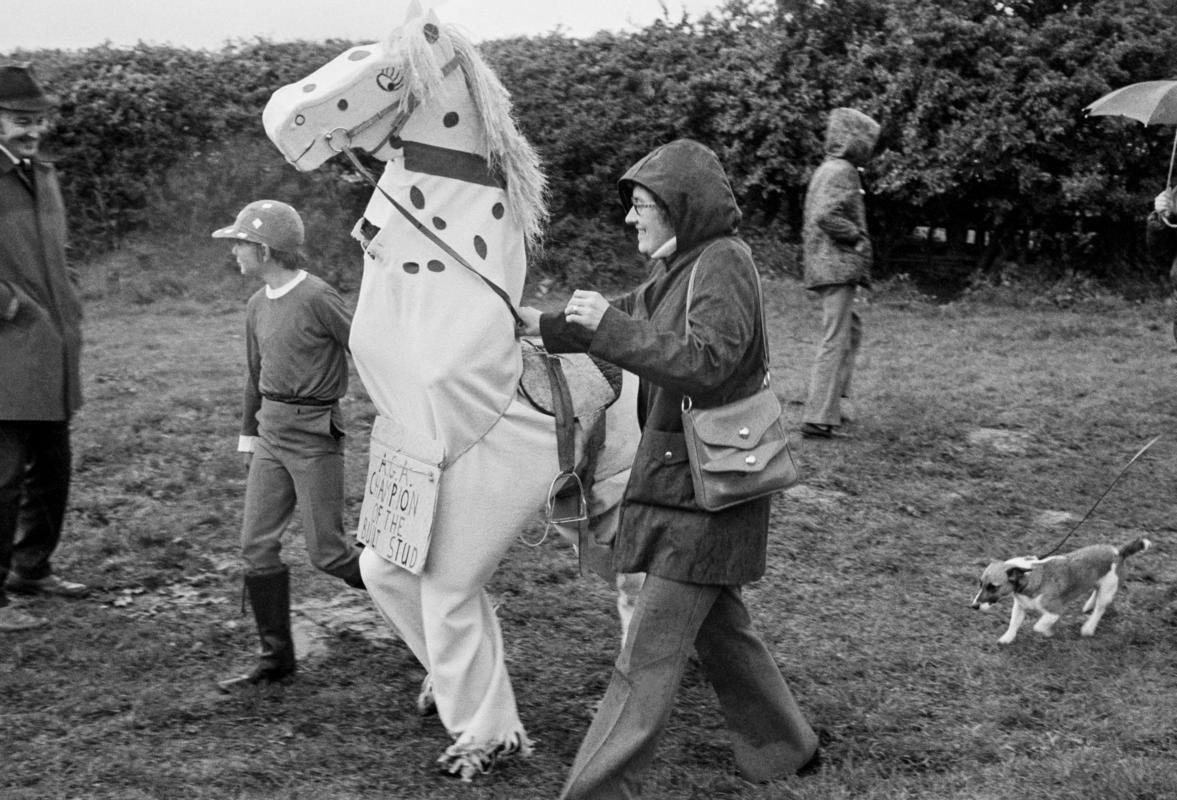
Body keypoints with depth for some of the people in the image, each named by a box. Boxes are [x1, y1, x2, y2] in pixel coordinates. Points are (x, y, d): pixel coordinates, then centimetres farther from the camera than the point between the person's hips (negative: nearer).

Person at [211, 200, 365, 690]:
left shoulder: (317, 298, -15)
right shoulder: (258, 305, 8)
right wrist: (248, 434, 24)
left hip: (314, 436, -7)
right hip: (271, 434, 7)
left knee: (326, 551, -3)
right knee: (257, 545, 5)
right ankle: (276, 657, 15)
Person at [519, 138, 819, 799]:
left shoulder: (724, 262, -16)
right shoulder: (683, 265, 13)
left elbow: (708, 361, -28)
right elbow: (625, 319, 20)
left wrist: (609, 326, -27)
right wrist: (542, 323, 7)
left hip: (705, 487, -10)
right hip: (680, 474, 10)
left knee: (651, 653, -6)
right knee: (719, 626, 21)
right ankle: (784, 746, 36)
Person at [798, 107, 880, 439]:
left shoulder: (826, 169, 18)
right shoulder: (843, 172, -13)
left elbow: (815, 217, 22)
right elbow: (825, 216, -26)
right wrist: (857, 236, -15)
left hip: (823, 267, 10)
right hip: (839, 266, -10)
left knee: (851, 329, 19)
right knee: (835, 340, -8)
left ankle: (830, 405, 22)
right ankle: (818, 417, -6)